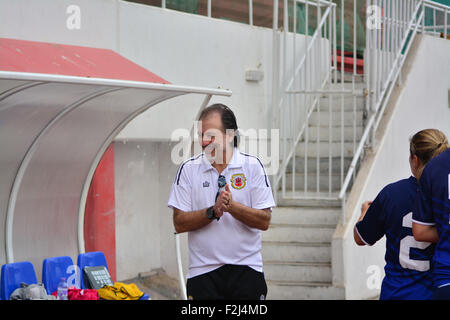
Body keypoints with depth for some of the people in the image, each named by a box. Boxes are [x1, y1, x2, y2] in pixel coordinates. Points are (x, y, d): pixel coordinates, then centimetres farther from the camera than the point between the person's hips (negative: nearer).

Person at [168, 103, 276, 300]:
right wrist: (213, 211, -16)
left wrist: (232, 206, -17)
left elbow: (264, 221, -3)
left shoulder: (253, 166, 2)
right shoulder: (188, 169, 3)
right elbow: (179, 223, -2)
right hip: (203, 272, 0)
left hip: (247, 269, 0)